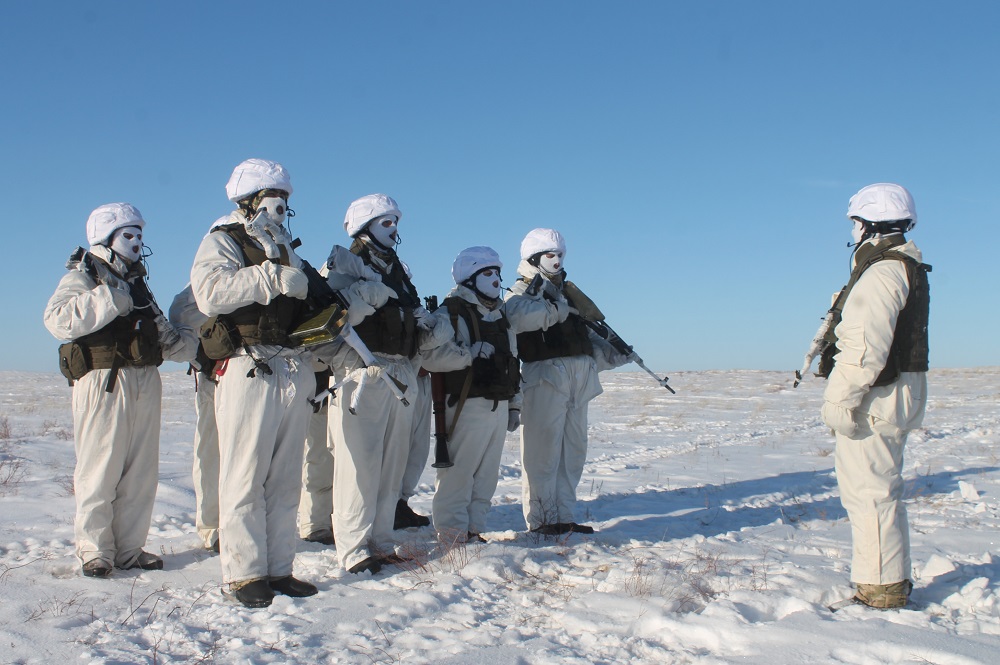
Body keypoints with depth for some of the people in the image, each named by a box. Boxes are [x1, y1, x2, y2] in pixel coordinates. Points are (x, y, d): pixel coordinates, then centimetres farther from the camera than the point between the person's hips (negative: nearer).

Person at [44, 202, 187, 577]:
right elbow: (57, 320, -19)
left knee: (141, 472, 7)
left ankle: (129, 549, 14)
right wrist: (111, 299, -24)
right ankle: (95, 551, 8)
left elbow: (159, 332, 28)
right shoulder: (82, 277, 0)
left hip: (145, 383, 7)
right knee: (99, 472, -3)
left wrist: (181, 344, 11)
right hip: (103, 382, -7)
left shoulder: (136, 281, 23)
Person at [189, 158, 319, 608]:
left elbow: (304, 307, 32)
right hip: (249, 371, -7)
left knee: (285, 479, 9)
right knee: (245, 478, -5)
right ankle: (244, 574, 2)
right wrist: (273, 278, -20)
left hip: (294, 372, 7)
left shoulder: (286, 250, 25)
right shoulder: (222, 243, 2)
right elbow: (209, 292, -19)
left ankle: (279, 568, 15)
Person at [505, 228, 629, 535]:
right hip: (546, 376, -8)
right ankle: (540, 518, 0)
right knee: (543, 450, -6)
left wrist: (610, 353, 9)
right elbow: (517, 317, -24)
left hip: (579, 378, 8)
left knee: (573, 451, 10)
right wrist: (556, 309, -30)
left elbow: (585, 334, 24)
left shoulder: (566, 293, 25)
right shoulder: (523, 292, 1)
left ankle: (563, 516, 17)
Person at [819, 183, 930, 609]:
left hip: (876, 399, -11)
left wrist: (839, 401, -22)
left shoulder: (882, 271, -17)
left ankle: (883, 592, 1)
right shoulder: (908, 269, 17)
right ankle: (892, 583, 28)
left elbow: (865, 346, -25)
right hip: (900, 394, 11)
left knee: (869, 493, -5)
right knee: (882, 491, 18)